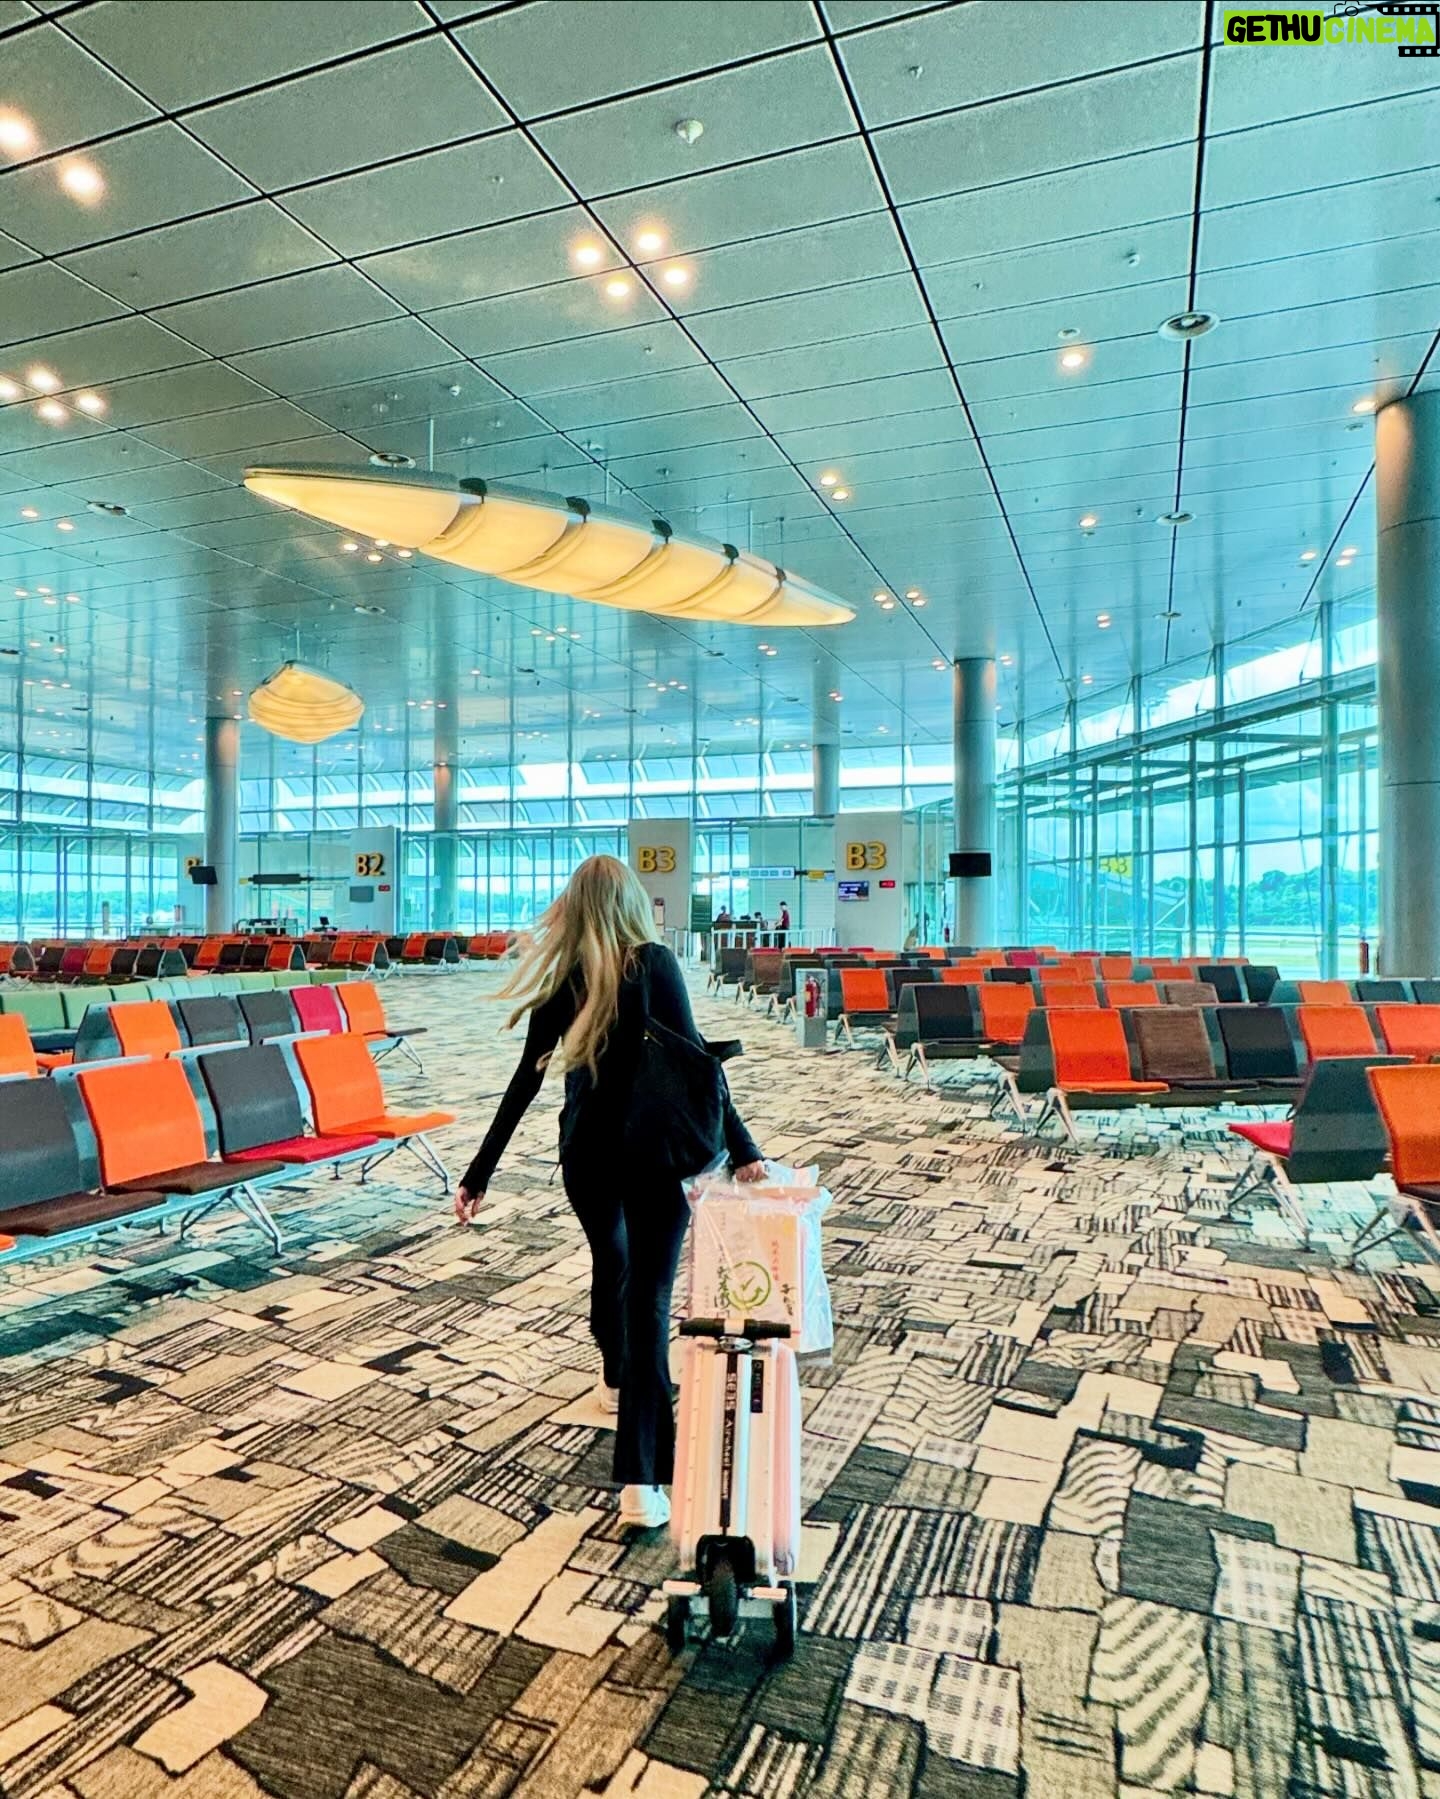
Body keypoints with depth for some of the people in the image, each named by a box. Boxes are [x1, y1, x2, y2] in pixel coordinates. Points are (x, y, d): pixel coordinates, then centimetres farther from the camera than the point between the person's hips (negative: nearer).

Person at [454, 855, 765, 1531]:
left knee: (609, 1263, 28)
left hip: (586, 1151, 4)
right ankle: (640, 1481, -4)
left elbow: (527, 1078, 0)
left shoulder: (560, 974, -1)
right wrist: (742, 1149, -19)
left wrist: (481, 1171, 5)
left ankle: (615, 1379, 53)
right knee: (648, 1297, -2)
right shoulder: (654, 964, -10)